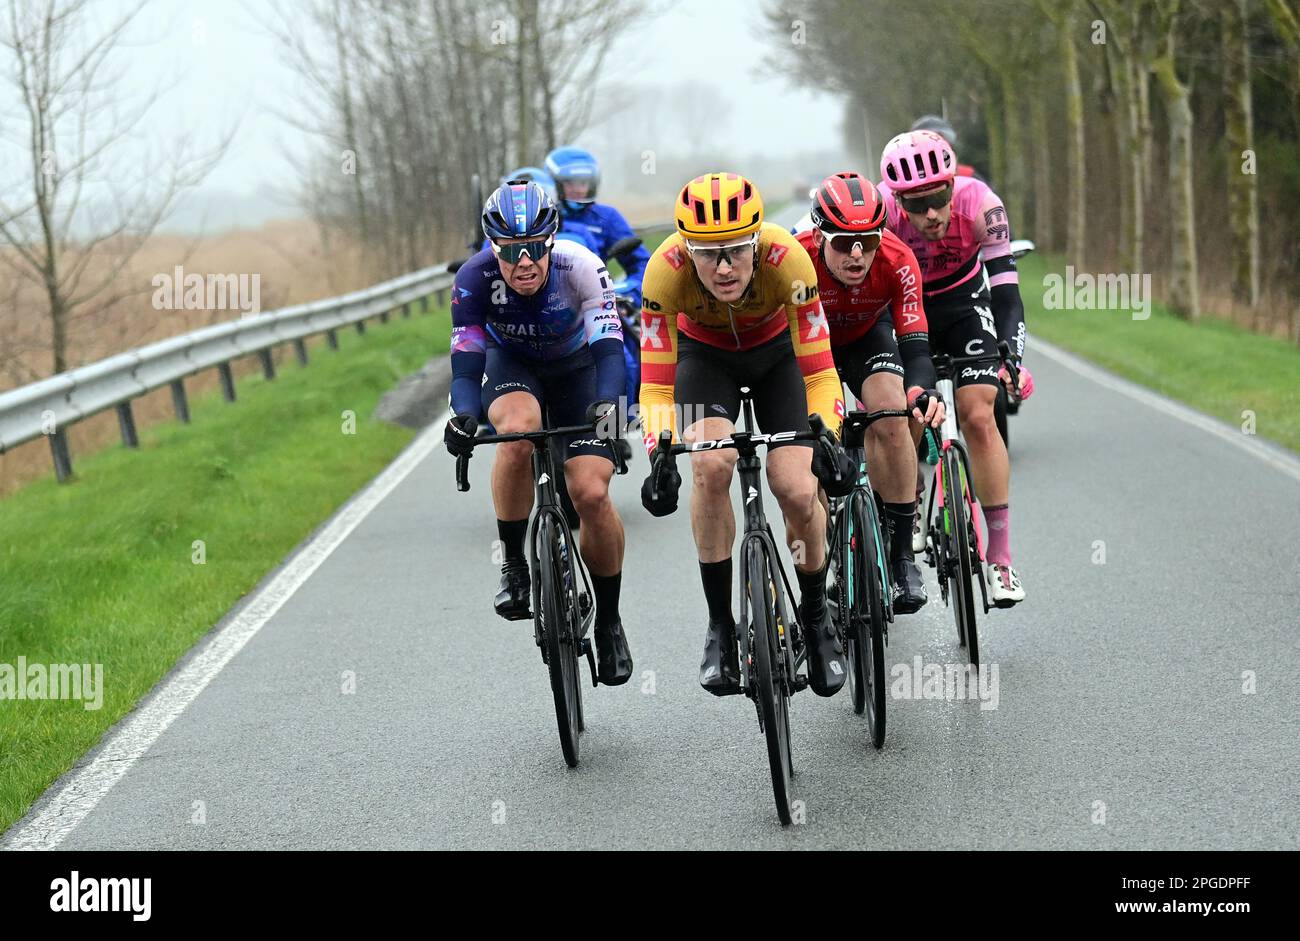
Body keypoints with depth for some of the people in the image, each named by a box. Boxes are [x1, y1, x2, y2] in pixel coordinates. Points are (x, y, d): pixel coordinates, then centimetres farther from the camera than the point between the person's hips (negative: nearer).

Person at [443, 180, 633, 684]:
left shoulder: (580, 267, -31)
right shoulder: (475, 277, -29)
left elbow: (608, 347, -36)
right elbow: (466, 360, -29)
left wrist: (607, 405, -54)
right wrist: (464, 417, -47)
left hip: (576, 369, 0)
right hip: (511, 363, 0)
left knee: (591, 493, -17)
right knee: (518, 431, -36)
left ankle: (608, 620, 5)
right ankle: (513, 565, -18)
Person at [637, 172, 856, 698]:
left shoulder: (787, 260, -36)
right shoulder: (666, 270, -35)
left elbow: (818, 372, -29)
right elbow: (655, 383, -28)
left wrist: (828, 440, -44)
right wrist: (659, 457, -42)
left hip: (776, 352, 0)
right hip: (704, 354, 0)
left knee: (797, 492, -15)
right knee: (711, 465, -28)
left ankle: (816, 617, 13)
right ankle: (720, 626, -13)